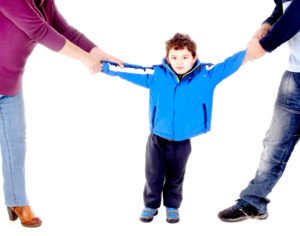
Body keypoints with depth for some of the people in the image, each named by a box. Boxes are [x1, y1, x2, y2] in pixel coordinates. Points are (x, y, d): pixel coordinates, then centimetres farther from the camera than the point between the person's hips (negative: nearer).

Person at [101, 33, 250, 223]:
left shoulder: (206, 74, -9)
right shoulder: (156, 74, -9)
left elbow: (229, 64, -6)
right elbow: (127, 69, -5)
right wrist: (103, 65, -6)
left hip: (182, 142, 0)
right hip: (157, 139, 0)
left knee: (175, 178, 18)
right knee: (154, 176, 12)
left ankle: (173, 206, 40)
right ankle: (151, 206, 35)